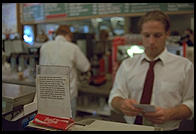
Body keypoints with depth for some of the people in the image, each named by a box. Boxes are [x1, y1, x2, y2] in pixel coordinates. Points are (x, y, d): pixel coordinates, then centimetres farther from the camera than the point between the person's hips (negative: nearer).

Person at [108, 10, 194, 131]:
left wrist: (169, 114, -15)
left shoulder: (184, 65, 4)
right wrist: (122, 104, -19)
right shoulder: (127, 65, 8)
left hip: (167, 129, -1)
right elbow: (114, 98, 3)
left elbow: (191, 104, 2)